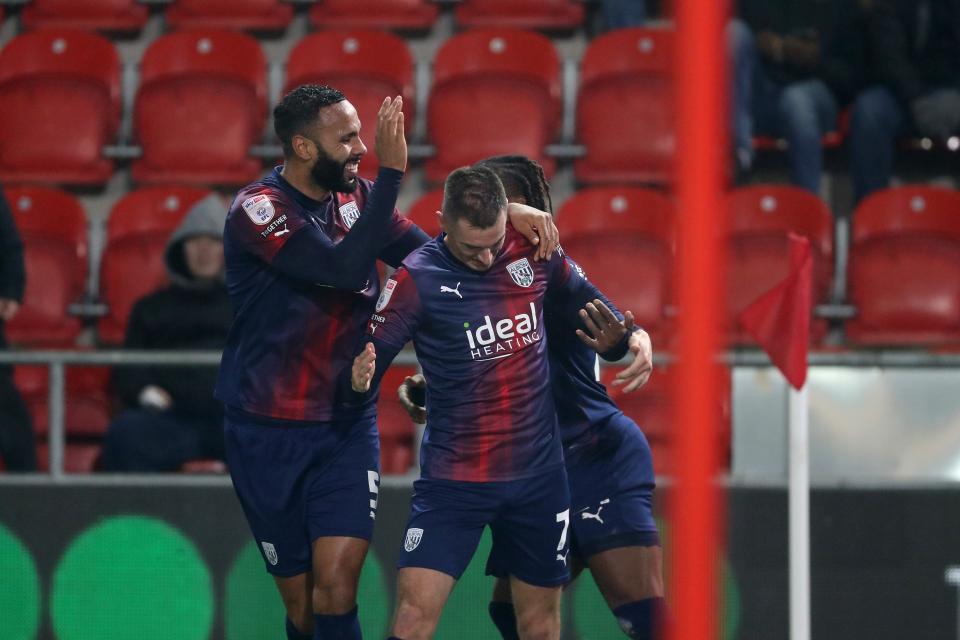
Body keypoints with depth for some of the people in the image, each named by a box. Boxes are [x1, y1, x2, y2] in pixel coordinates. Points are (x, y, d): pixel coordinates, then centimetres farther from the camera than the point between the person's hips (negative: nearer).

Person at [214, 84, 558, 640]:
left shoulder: (355, 195, 3)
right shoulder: (258, 208, -16)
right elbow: (345, 268, -28)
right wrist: (392, 171, -29)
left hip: (348, 424, 3)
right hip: (269, 432, -3)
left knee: (337, 586, -13)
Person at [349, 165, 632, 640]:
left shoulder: (533, 250, -3)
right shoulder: (417, 279, -14)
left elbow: (582, 298, 15)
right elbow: (368, 360, -12)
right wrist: (359, 381, -35)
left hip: (538, 474, 4)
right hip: (454, 478, -3)